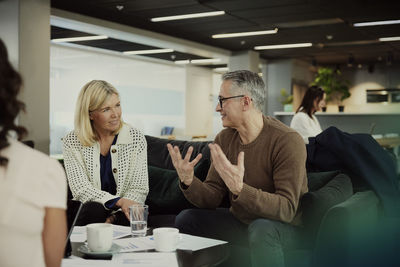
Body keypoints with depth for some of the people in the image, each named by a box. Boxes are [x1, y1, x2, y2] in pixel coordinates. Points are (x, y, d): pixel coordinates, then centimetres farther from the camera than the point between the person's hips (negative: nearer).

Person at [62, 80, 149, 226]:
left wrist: (115, 215, -22)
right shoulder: (72, 142, -2)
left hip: (122, 215, 0)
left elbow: (139, 190, -3)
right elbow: (81, 189, -11)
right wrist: (119, 201, -27)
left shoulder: (136, 138, -1)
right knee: (93, 209, -33)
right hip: (86, 213, 0)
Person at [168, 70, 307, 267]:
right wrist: (188, 182, -23)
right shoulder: (224, 139, -1)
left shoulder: (288, 141, -22)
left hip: (284, 227, -6)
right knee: (185, 219, -4)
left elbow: (287, 209, -29)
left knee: (261, 228, -37)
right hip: (240, 221, 6)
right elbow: (212, 199, -2)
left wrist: (240, 189, -41)